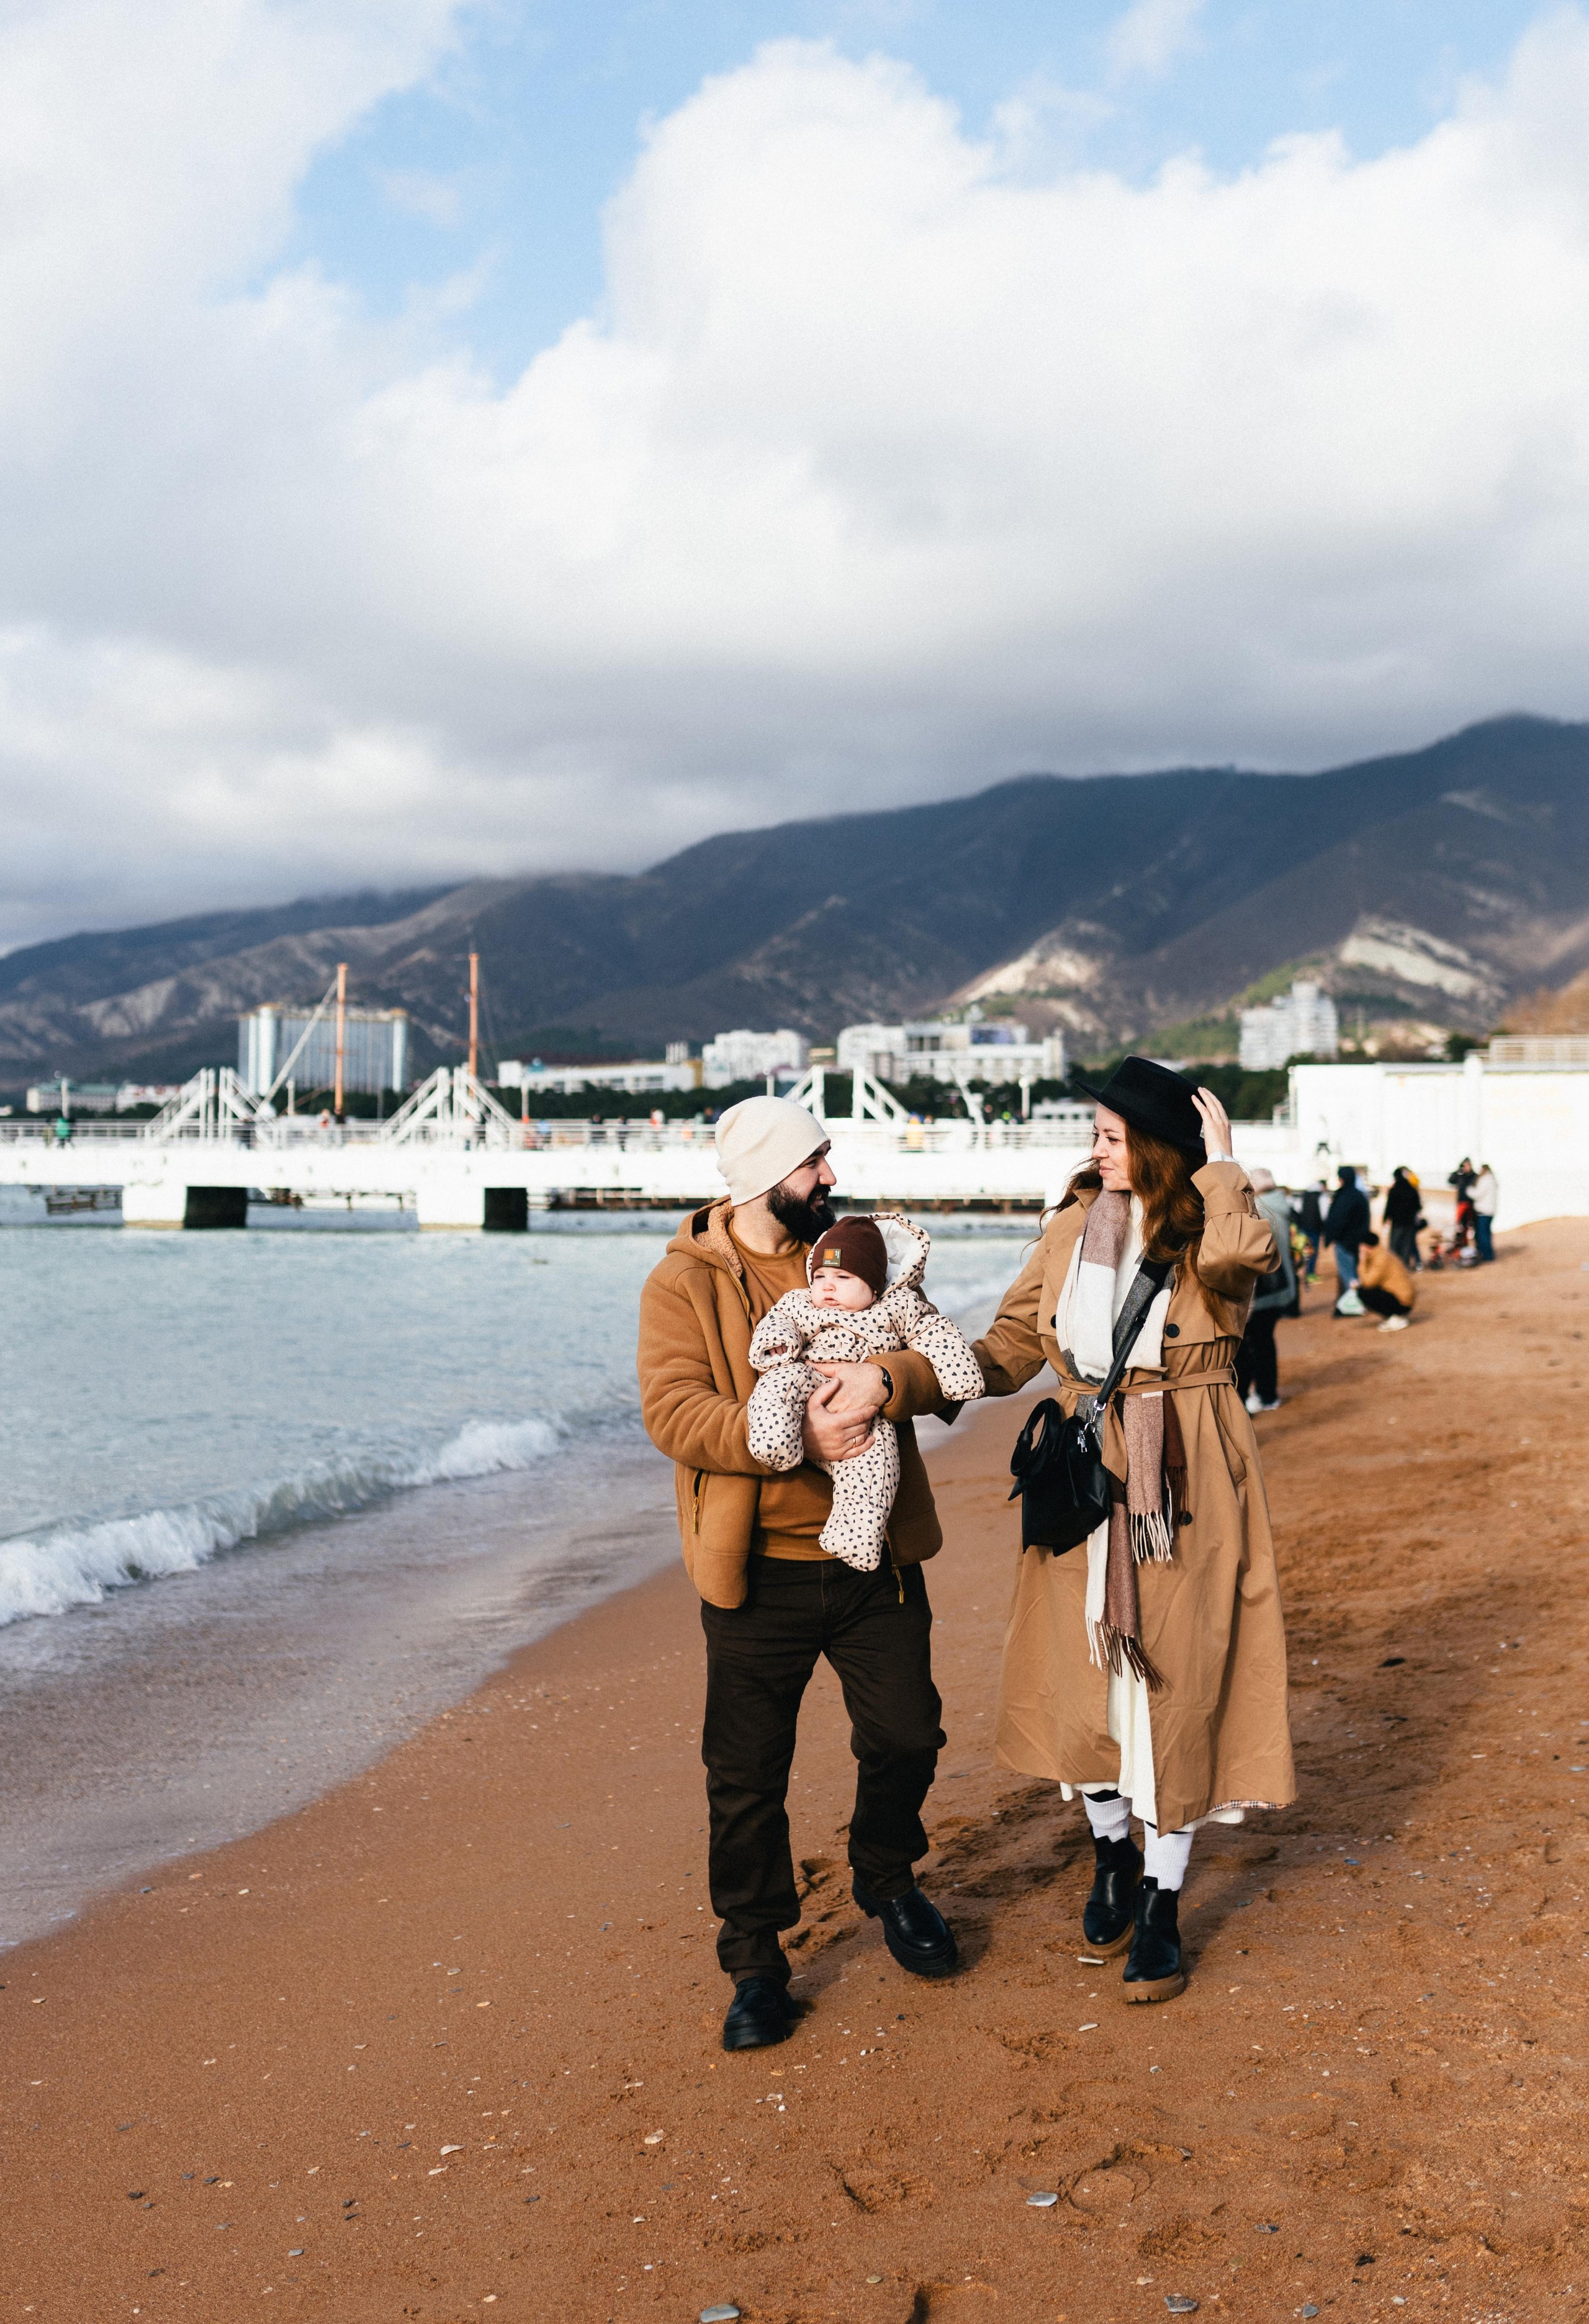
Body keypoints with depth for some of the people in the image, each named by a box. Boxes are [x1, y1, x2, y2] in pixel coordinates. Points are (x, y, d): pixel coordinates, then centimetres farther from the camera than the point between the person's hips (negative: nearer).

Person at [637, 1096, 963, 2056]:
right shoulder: (682, 1284, -4)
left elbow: (944, 1364, -1)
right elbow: (674, 1412, -17)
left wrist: (885, 1379, -24)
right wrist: (797, 1435, -28)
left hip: (875, 1557, 3)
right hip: (760, 1574, -3)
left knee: (905, 1737, 12)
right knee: (748, 1777, 4)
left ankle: (888, 1879, 41)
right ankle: (756, 1961, 20)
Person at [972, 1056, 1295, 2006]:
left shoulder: (1206, 1232, -6)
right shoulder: (1075, 1227, 6)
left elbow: (1244, 1254, -32)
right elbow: (1015, 1339, 12)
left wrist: (1222, 1161, -18)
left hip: (1184, 1488, -4)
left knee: (1177, 1690, 3)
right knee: (1079, 1680, 10)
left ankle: (1164, 1904, 18)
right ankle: (1113, 1853, 37)